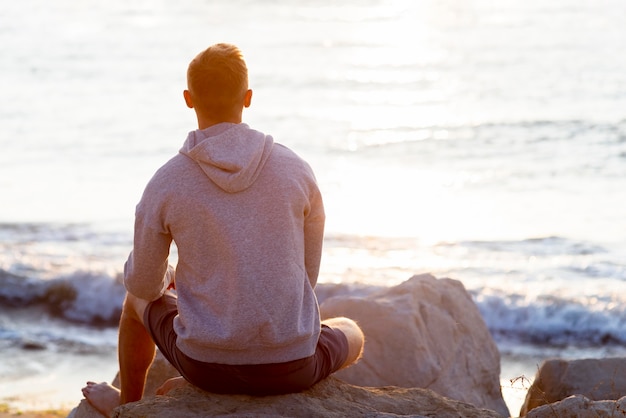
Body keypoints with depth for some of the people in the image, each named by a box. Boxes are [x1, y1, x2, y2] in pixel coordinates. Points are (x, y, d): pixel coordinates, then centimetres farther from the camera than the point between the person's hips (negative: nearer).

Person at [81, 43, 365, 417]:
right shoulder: (296, 170, -3)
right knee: (351, 336, 35)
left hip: (208, 360, 1)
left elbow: (144, 284, 6)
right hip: (289, 365, -1)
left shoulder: (165, 185, -7)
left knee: (139, 300, 32)